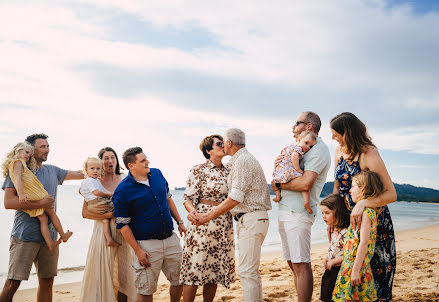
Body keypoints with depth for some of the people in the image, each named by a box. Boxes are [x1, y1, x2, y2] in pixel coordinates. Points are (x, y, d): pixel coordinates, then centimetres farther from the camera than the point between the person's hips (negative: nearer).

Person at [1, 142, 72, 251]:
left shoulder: (13, 164, 20)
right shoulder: (18, 162, -7)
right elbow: (17, 178, -22)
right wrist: (21, 193, -33)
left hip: (30, 201, 8)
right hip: (37, 197, -8)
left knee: (43, 219, 9)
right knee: (52, 213, 9)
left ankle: (50, 243, 9)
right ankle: (63, 236, 22)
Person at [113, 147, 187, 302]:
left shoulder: (157, 174, 4)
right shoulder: (123, 190, -12)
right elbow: (123, 224, -9)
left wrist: (179, 222, 15)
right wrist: (137, 250, -13)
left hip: (171, 239, 5)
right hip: (147, 245, -5)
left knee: (179, 280, 13)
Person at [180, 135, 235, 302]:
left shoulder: (228, 171, 13)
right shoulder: (198, 170, -5)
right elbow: (188, 198, -8)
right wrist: (192, 210, -27)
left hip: (224, 227, 6)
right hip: (203, 224, -6)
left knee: (215, 269, 9)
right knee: (195, 268, -5)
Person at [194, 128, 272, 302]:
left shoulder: (242, 161, -12)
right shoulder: (241, 160, 20)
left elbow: (235, 198, -19)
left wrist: (208, 217, -16)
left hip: (252, 220, -11)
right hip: (246, 220, 11)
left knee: (247, 271, -11)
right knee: (250, 270, 13)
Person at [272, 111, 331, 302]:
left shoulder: (318, 150, -9)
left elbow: (306, 183, -22)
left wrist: (279, 184, -9)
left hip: (298, 213, -10)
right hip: (285, 211, 10)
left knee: (301, 265, -9)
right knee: (292, 263, 13)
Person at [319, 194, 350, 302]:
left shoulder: (345, 232, -22)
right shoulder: (331, 229, 7)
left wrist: (333, 261, -17)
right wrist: (326, 258, 4)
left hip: (340, 270, -9)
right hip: (330, 270, 9)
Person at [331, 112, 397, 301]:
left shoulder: (369, 154, -19)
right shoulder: (340, 151, 2)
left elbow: (391, 194, -23)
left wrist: (363, 204, -35)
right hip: (346, 217, 7)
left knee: (374, 269, 2)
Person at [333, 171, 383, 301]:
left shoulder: (366, 212, -16)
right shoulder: (368, 211, 13)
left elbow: (364, 243, -21)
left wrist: (356, 270, -22)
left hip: (356, 265, -9)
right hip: (349, 265, 9)